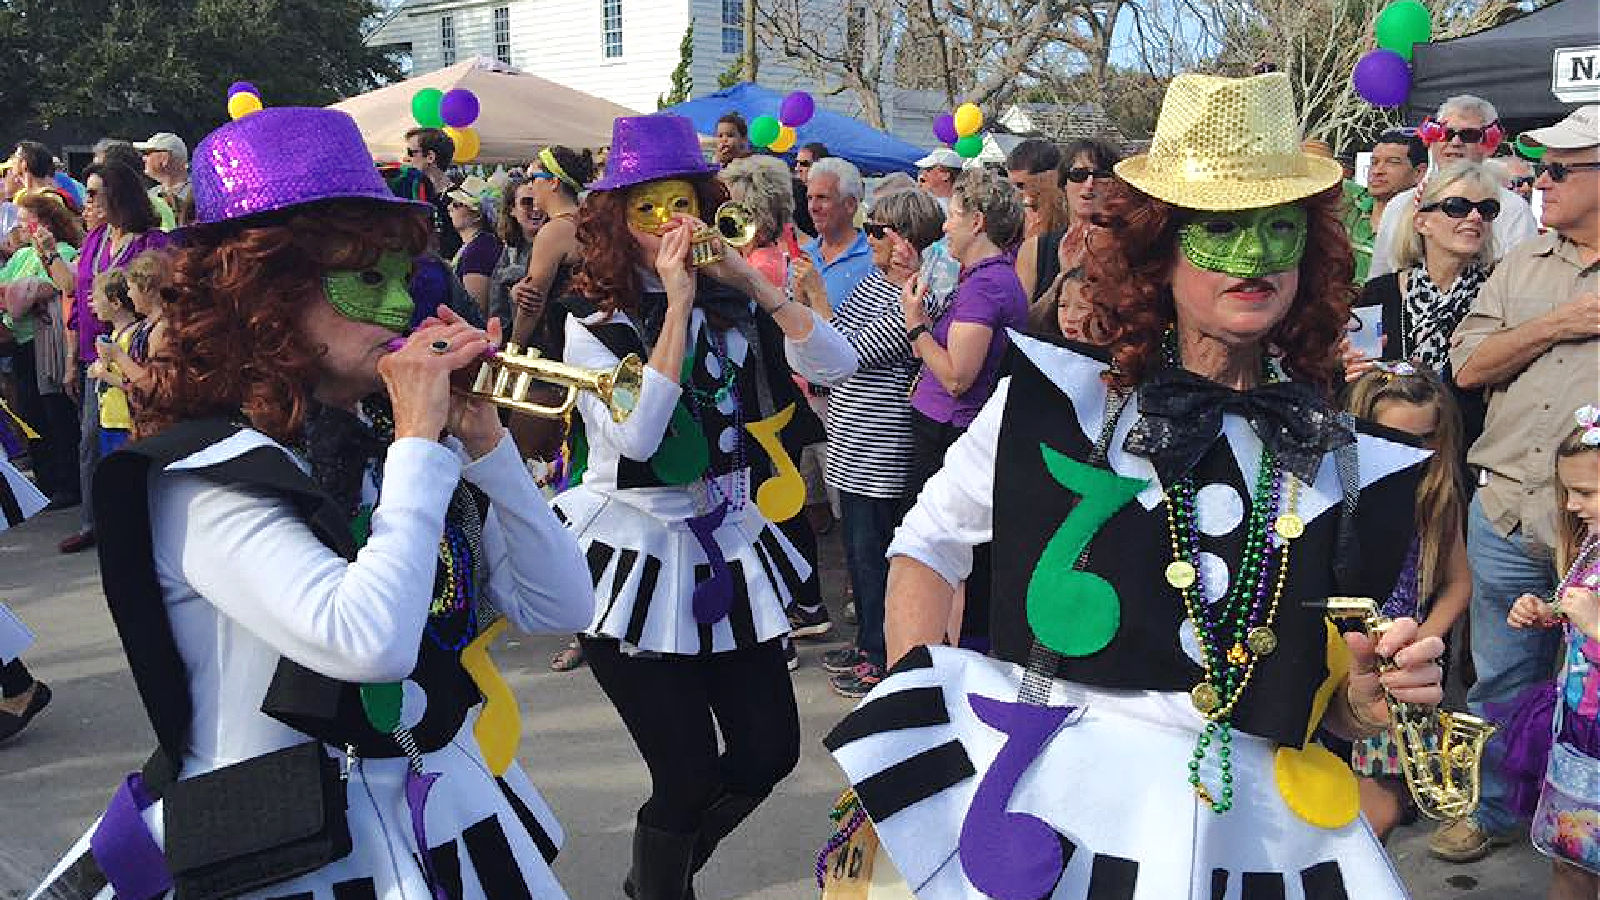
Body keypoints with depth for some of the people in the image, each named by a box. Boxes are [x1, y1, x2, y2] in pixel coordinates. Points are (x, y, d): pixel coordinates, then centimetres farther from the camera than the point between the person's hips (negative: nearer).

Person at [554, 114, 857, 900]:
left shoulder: (733, 304, 2)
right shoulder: (594, 324, -7)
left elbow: (837, 366, -9)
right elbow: (634, 437, -23)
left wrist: (753, 281, -16)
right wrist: (678, 305, -21)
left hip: (730, 545, 4)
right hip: (637, 558, -4)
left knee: (769, 750, 7)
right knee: (689, 777, -4)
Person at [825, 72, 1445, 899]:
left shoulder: (1353, 467, 3)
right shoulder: (1058, 399, -5)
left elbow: (1323, 707, 12)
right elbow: (925, 545, 7)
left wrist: (1372, 698, -10)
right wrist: (915, 723, -2)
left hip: (1257, 831, 3)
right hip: (1048, 803, -2)